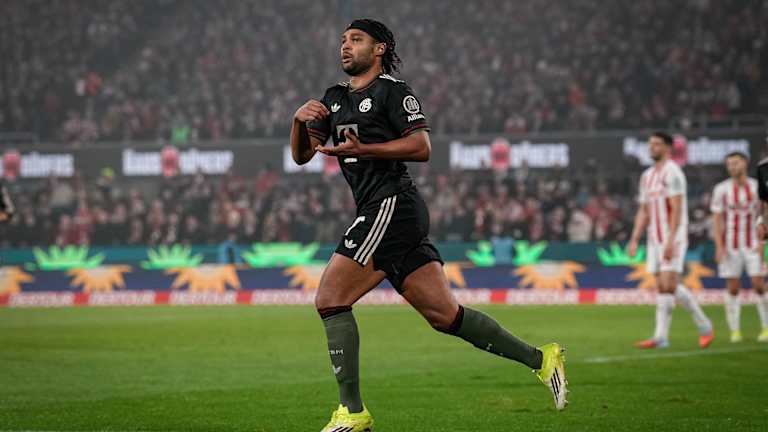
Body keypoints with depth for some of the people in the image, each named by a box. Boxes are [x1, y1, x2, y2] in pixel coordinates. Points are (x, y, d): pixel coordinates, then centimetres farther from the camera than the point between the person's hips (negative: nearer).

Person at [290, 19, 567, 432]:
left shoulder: (392, 91, -2)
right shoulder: (335, 99, 22)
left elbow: (421, 146, -11)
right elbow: (302, 154, 16)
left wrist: (362, 149, -19)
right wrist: (299, 120, -4)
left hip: (392, 205, -8)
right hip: (382, 212, 8)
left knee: (330, 299, -12)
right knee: (443, 314, 6)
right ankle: (540, 358, 12)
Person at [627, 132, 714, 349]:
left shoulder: (672, 172, -10)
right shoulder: (647, 176, 16)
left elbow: (676, 209, -17)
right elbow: (643, 211, 19)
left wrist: (670, 241, -23)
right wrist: (634, 239, 10)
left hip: (673, 238, -8)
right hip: (655, 239, 8)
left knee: (668, 285, -14)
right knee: (661, 287, 4)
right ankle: (661, 337, 2)